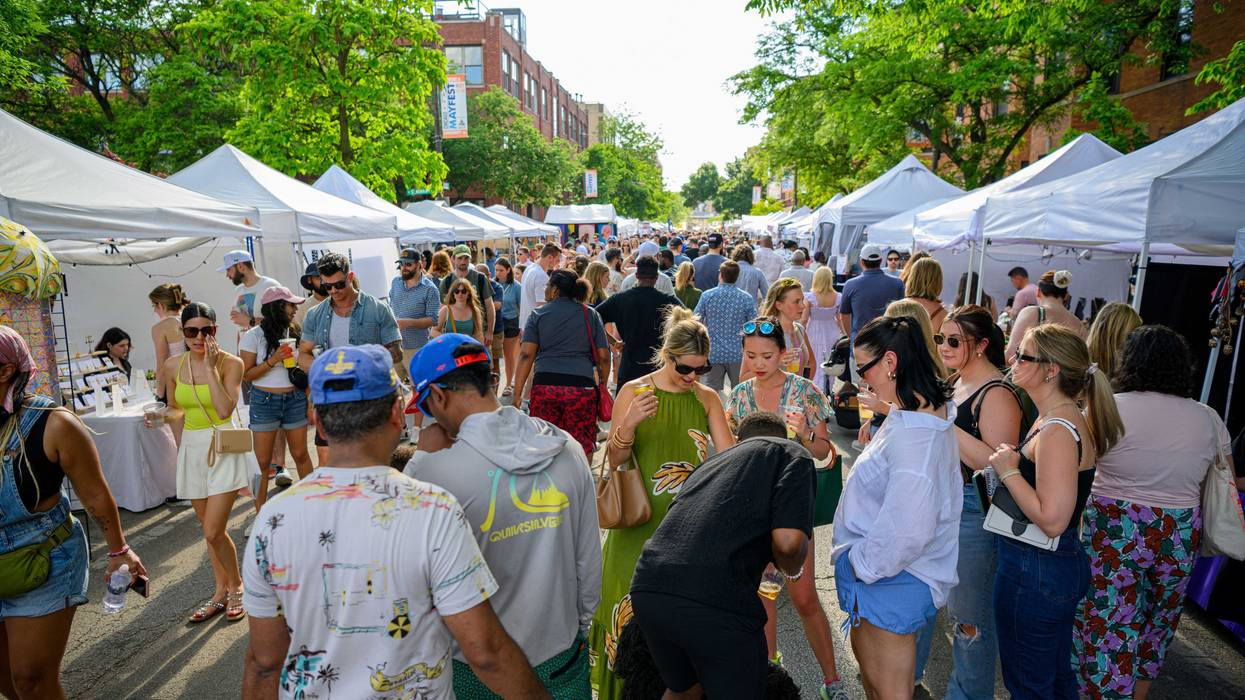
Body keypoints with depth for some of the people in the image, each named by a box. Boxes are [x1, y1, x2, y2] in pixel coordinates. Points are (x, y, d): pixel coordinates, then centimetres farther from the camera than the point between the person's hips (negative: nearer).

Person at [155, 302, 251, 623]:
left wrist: (210, 367, -21)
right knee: (210, 528, 15)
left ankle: (236, 587, 16)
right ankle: (221, 591, 30)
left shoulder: (230, 363, -10)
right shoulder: (173, 366, 3)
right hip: (192, 449, 5)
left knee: (213, 531, -8)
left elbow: (224, 410, -23)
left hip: (223, 448, -5)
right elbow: (175, 409, 17)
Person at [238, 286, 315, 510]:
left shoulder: (293, 332, 4)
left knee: (301, 454, 9)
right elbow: (246, 375, -5)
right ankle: (260, 509, 16)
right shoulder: (253, 336, -7)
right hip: (265, 401, -3)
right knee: (262, 460, 3)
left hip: (295, 399, 3)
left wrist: (309, 400, 8)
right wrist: (272, 361, -18)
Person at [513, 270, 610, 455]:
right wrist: (602, 385, 21)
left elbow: (526, 354, -2)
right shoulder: (591, 314, 10)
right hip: (582, 386, 0)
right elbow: (603, 356, 6)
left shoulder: (538, 314, 8)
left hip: (544, 385, 0)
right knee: (581, 447, 7)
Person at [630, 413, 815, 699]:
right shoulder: (791, 454, 11)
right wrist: (793, 570, 17)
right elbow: (787, 541, -7)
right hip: (717, 600, -6)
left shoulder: (712, 461, 28)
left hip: (648, 589, 7)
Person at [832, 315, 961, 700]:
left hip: (894, 581, -10)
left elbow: (907, 529, -32)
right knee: (864, 651, 28)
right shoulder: (929, 410, 1)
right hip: (878, 568, 10)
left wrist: (864, 564, -19)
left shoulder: (914, 433, -32)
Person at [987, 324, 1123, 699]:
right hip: (1063, 563, 10)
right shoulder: (1061, 419, 7)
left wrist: (1009, 470, -20)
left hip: (1035, 571, -10)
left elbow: (1052, 519, -28)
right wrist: (1013, 461, 4)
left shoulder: (1058, 431, -25)